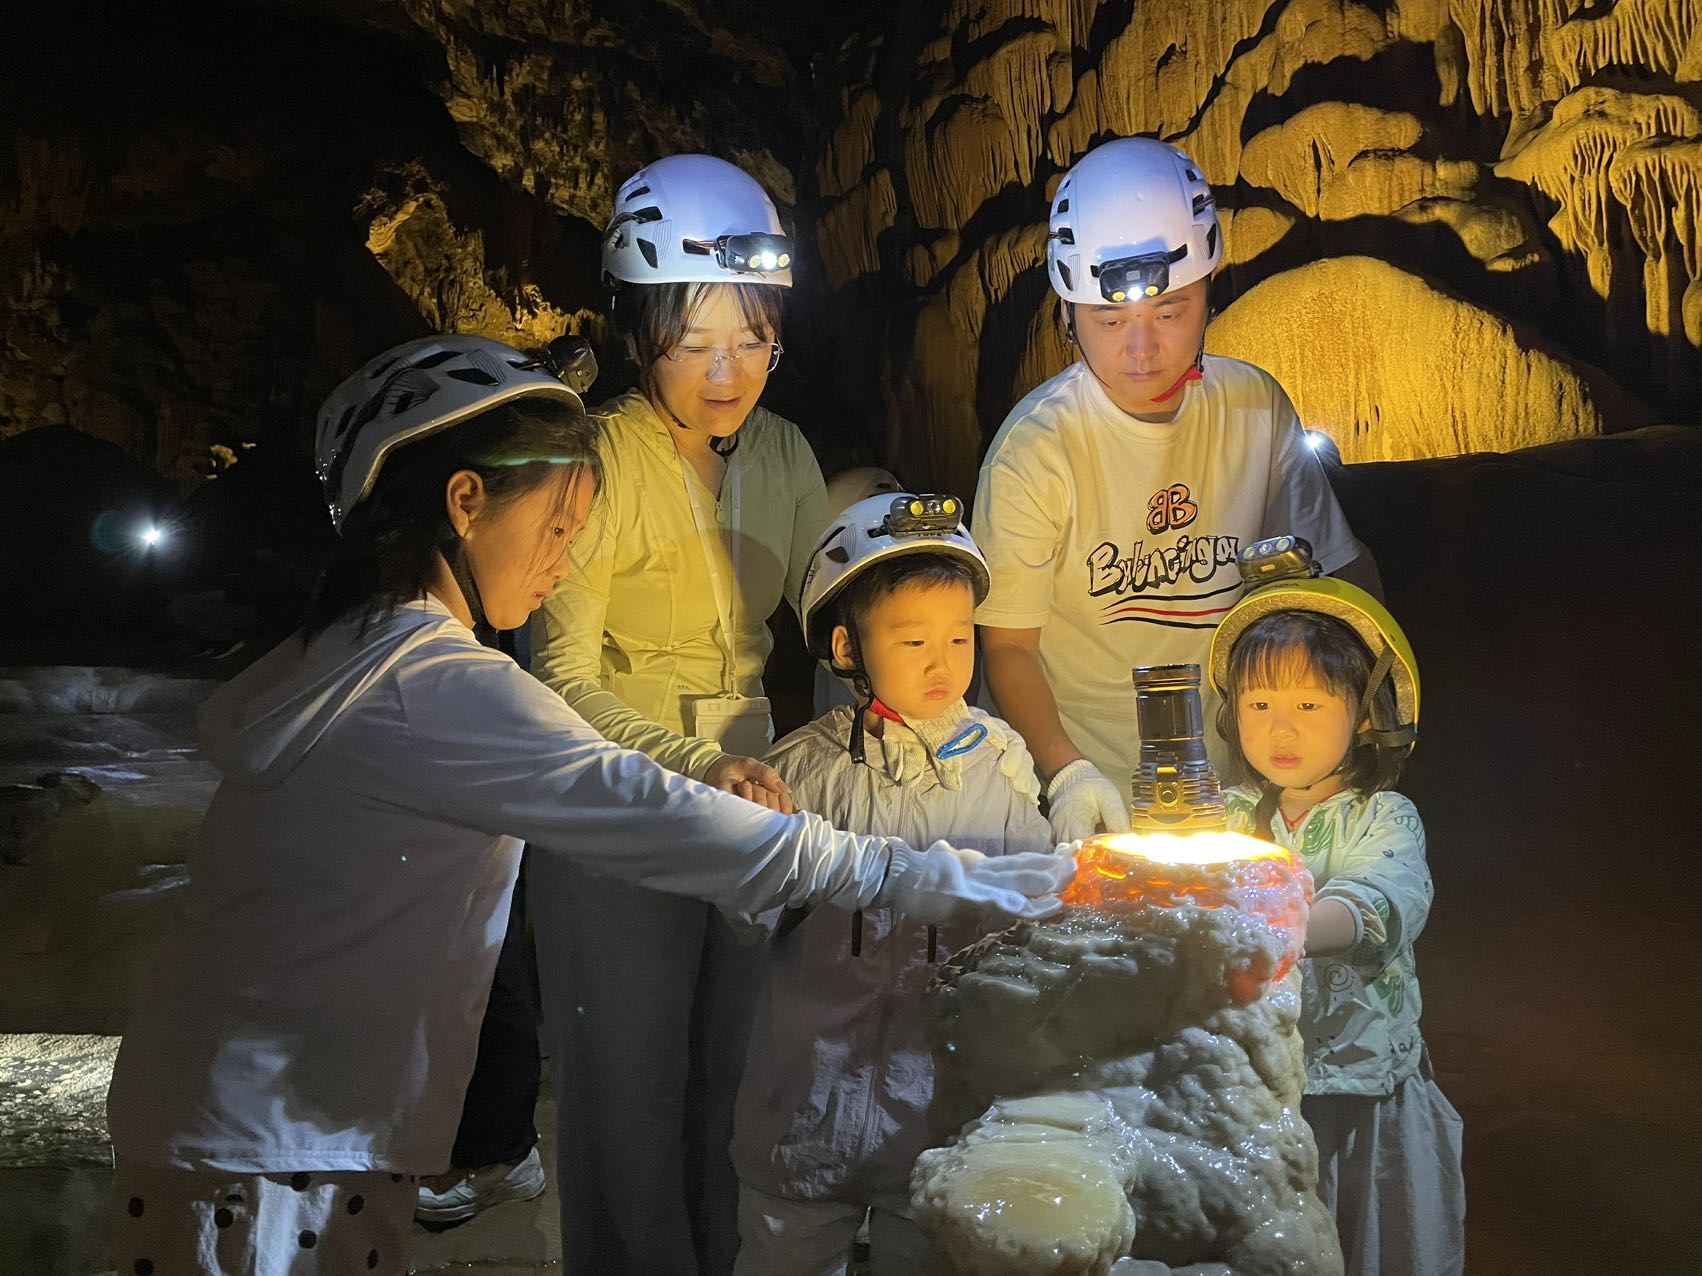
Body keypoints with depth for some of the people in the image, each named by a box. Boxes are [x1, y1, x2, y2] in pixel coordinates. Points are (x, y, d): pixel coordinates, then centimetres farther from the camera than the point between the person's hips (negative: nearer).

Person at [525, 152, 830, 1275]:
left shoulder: (783, 454, 3)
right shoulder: (601, 459, -15)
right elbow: (561, 678, -16)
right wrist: (697, 765, -28)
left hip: (751, 795, 6)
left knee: (734, 1078, 17)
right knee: (631, 1093, 6)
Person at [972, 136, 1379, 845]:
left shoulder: (1256, 406, 1)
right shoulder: (1036, 447, -13)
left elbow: (1341, 571, 13)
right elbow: (1008, 645, -8)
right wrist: (1067, 772, -22)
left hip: (1234, 779, 4)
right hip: (1094, 789, -3)